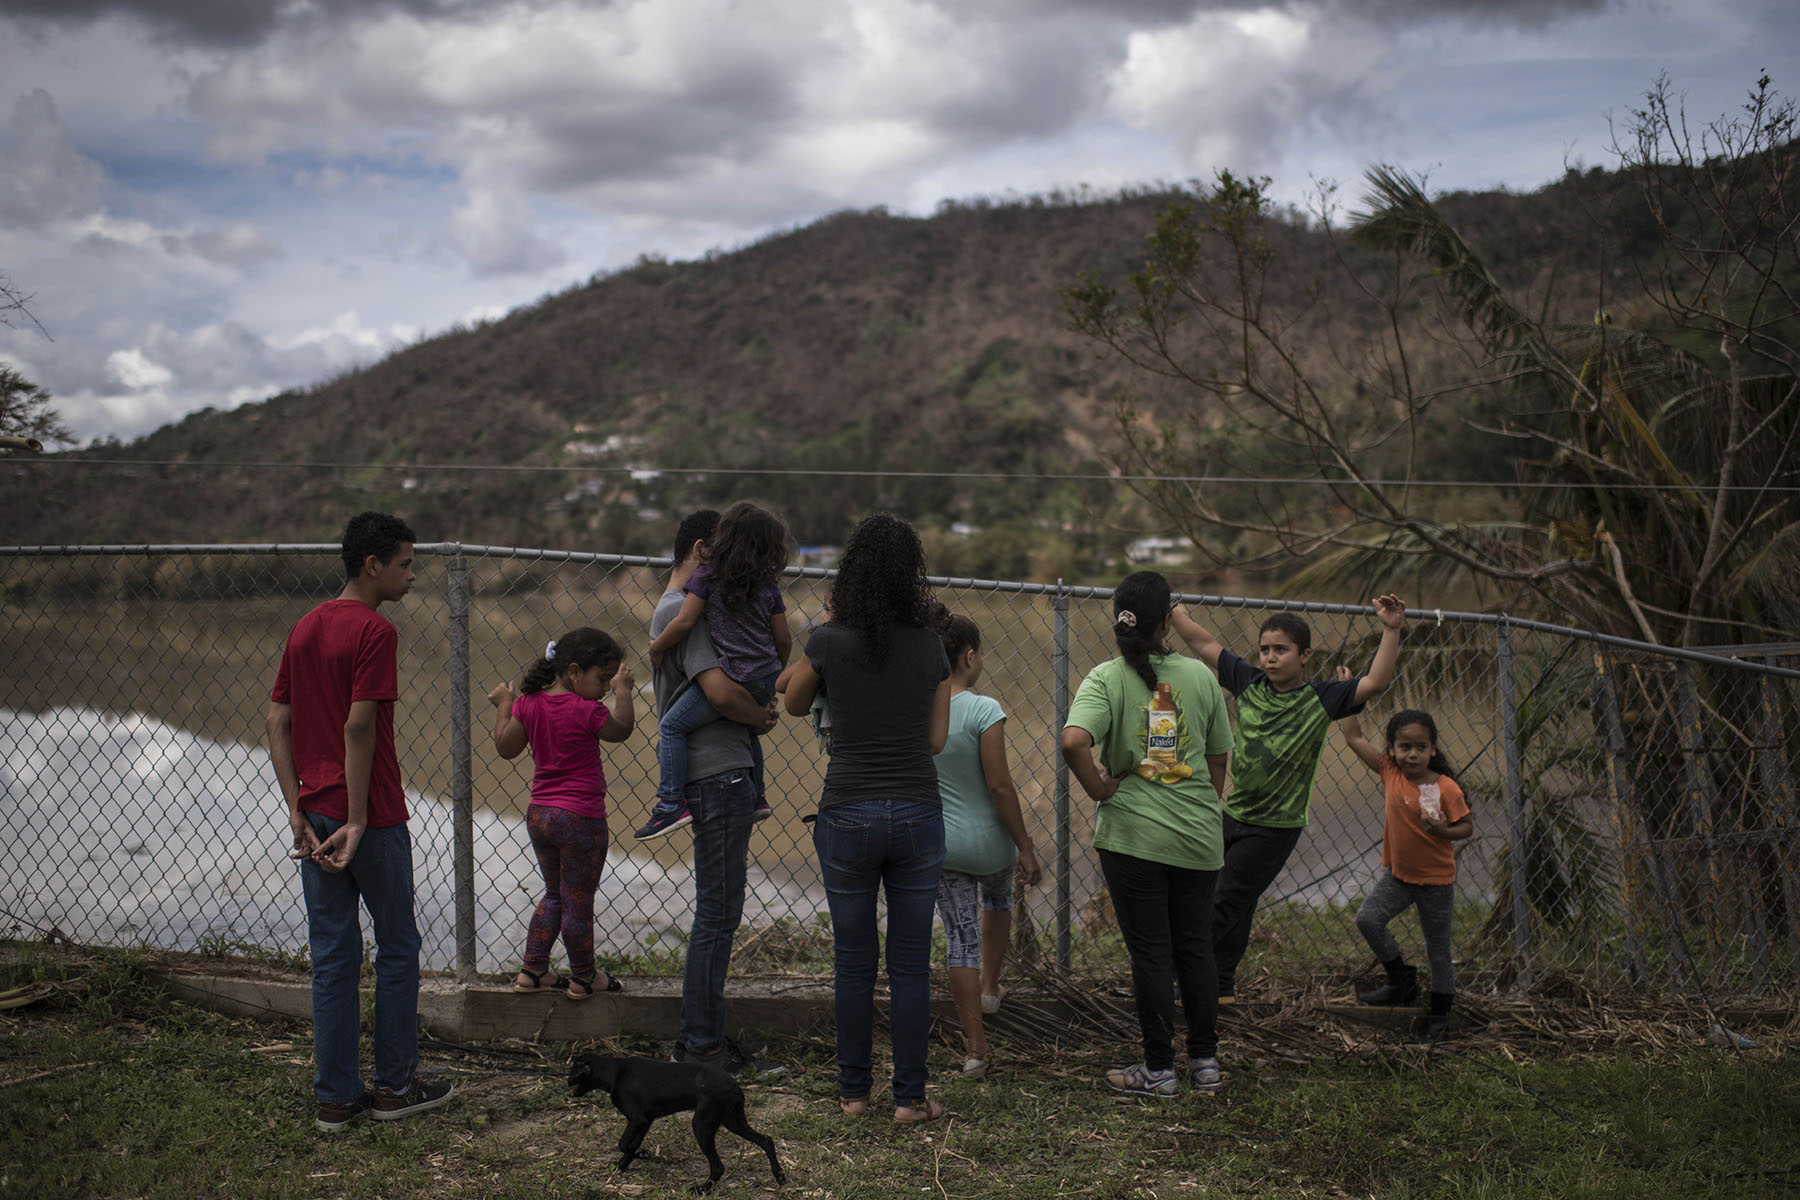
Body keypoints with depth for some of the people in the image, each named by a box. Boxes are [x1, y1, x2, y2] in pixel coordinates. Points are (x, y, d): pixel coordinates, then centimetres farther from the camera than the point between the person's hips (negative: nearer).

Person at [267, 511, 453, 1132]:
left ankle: (335, 1097, 15)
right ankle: (396, 1085, 17)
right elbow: (358, 727, -19)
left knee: (332, 957, 10)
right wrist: (358, 821, -17)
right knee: (397, 947, 9)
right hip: (372, 816, -7)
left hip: (315, 817, 7)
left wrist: (298, 811, 4)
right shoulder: (374, 630, -13)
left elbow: (278, 721, 8)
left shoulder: (305, 628, 11)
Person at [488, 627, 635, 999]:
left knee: (554, 895, 22)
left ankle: (531, 971, 25)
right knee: (578, 903, 7)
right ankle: (582, 979, 20)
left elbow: (506, 747, 9)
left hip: (539, 814, 7)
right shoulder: (586, 710, -16)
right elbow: (621, 730, 0)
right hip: (580, 816, -7)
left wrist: (503, 705, 20)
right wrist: (623, 690, 12)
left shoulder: (528, 702, 1)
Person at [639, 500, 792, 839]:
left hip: (732, 676, -6)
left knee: (672, 725, -2)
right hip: (766, 679, 6)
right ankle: (757, 796, 38)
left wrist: (657, 647, 6)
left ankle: (671, 805, -12)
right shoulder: (768, 585, 9)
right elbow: (783, 639, 13)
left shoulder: (707, 576, -3)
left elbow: (685, 622, -11)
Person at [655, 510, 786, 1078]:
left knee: (717, 910, 15)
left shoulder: (676, 608, 21)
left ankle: (699, 1035, 22)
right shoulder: (682, 610, -13)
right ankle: (703, 1047, 0)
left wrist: (754, 712, 5)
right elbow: (720, 689, -25)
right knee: (718, 912, -6)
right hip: (719, 775, -11)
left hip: (723, 774, 11)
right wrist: (760, 717, -7)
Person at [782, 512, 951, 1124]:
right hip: (917, 814, 1)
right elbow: (937, 738, 6)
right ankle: (910, 1096, 13)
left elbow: (795, 705, 11)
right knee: (910, 963, 8)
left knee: (853, 961, 11)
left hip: (848, 815, -1)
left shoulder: (829, 641, -7)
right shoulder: (930, 647, -1)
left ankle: (854, 1090, 20)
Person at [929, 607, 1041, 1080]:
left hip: (939, 841, 2)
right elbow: (999, 786, -19)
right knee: (998, 898, 32)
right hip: (989, 840, -2)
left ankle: (975, 1047, 11)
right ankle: (990, 987, 46)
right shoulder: (983, 710, -20)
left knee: (960, 938, 10)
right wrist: (1025, 848, -10)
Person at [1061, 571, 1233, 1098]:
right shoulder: (1200, 676, 1)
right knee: (1195, 947, 15)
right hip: (1199, 836, 3)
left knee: (1150, 952, 5)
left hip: (1133, 836, -3)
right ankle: (1205, 1060, 24)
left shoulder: (1106, 678, -10)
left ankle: (1159, 1069, 12)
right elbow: (1219, 759, 9)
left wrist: (1099, 789, -11)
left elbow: (1074, 742, -27)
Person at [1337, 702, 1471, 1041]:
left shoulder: (1446, 788, -17)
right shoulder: (1390, 771, -8)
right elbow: (1354, 737, -4)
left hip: (1436, 880, -3)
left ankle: (1439, 1013, 27)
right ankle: (1401, 980, 8)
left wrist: (1442, 831, -27)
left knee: (1438, 948, 8)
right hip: (1397, 874, 4)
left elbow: (1466, 826, -7)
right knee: (1367, 919, -13)